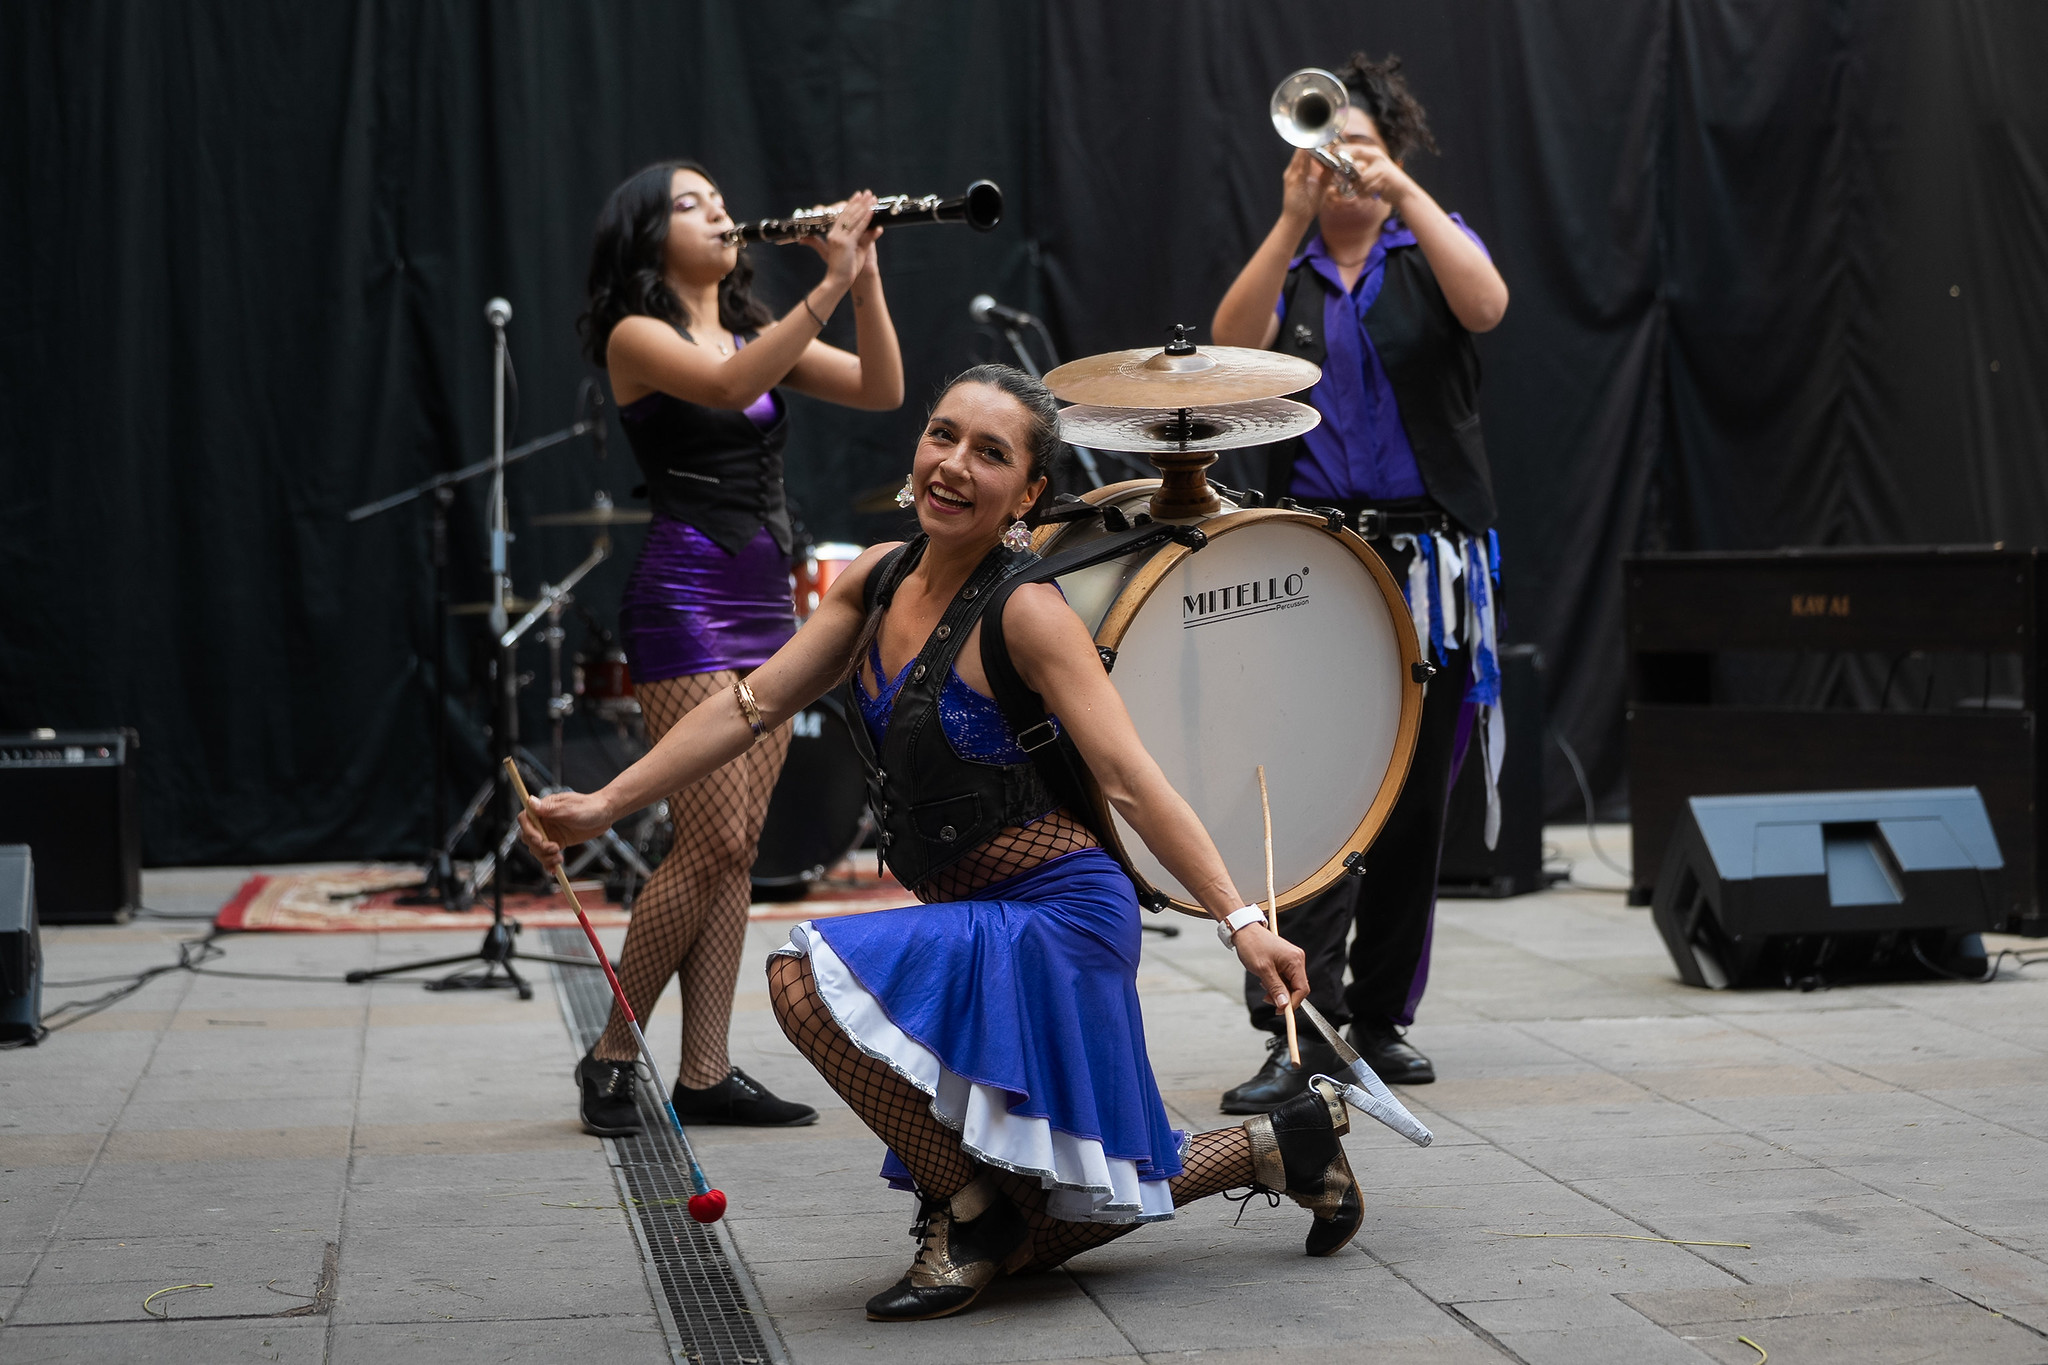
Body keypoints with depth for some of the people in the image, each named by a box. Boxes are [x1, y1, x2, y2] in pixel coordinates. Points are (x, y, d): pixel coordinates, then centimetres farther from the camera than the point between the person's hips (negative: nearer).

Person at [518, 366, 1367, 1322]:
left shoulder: (1025, 614, -18)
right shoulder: (880, 580, 3)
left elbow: (1129, 780, -24)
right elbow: (752, 706, 6)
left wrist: (1238, 920, -33)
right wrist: (603, 805, 1)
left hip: (1053, 919, -8)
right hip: (975, 922, 8)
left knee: (810, 979, -25)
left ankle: (969, 1214, -8)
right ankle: (1283, 1142, 32)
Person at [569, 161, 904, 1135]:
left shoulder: (757, 332, 17)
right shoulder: (637, 338, -4)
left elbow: (881, 391, 5)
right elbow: (729, 386, -24)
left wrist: (866, 280, -7)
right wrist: (827, 285, -26)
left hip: (767, 601, 7)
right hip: (685, 597, -7)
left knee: (736, 848, 5)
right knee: (713, 841, -11)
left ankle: (706, 1072, 8)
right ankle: (610, 1056, 3)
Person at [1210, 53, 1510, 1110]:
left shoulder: (1433, 248, 9)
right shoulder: (1287, 268, 12)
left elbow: (1486, 306, -14)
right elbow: (1232, 346, -9)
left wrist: (1401, 192, -18)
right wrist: (1293, 219, -15)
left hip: (1427, 557, 1)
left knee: (1414, 799, 7)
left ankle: (1382, 1016, 20)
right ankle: (1299, 1030, -16)